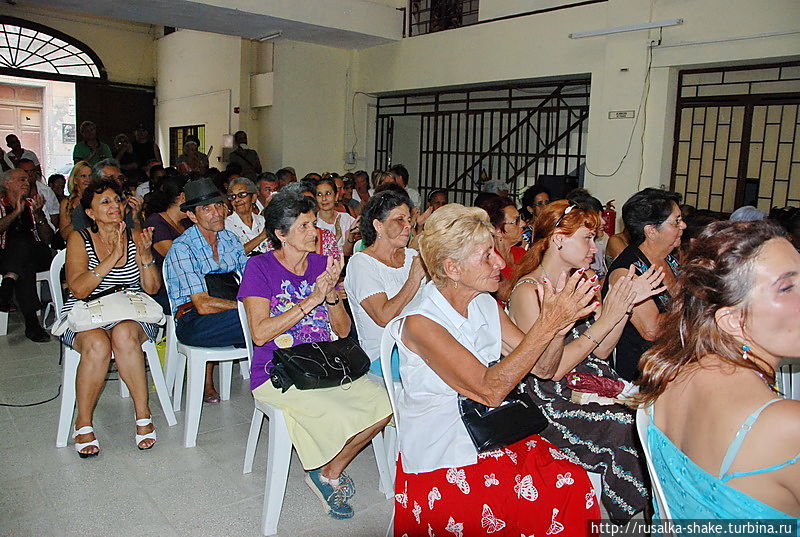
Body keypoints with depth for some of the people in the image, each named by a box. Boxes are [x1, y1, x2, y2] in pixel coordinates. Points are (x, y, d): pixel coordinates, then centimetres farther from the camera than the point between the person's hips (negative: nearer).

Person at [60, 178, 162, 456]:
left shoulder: (135, 237, 8)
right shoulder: (79, 239, 3)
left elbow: (152, 288, 1)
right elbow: (78, 290, -12)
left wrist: (145, 254, -15)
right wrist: (114, 256, -20)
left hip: (131, 316, 1)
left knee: (124, 335, -35)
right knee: (98, 345, -34)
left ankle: (143, 414, -23)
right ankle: (83, 422, -14)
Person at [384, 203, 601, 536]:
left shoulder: (485, 305, 3)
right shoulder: (420, 322, -19)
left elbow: (542, 369, 1)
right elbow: (489, 390, -27)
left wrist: (557, 326, -19)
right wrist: (547, 325, -29)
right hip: (440, 458, -6)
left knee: (572, 482, -17)